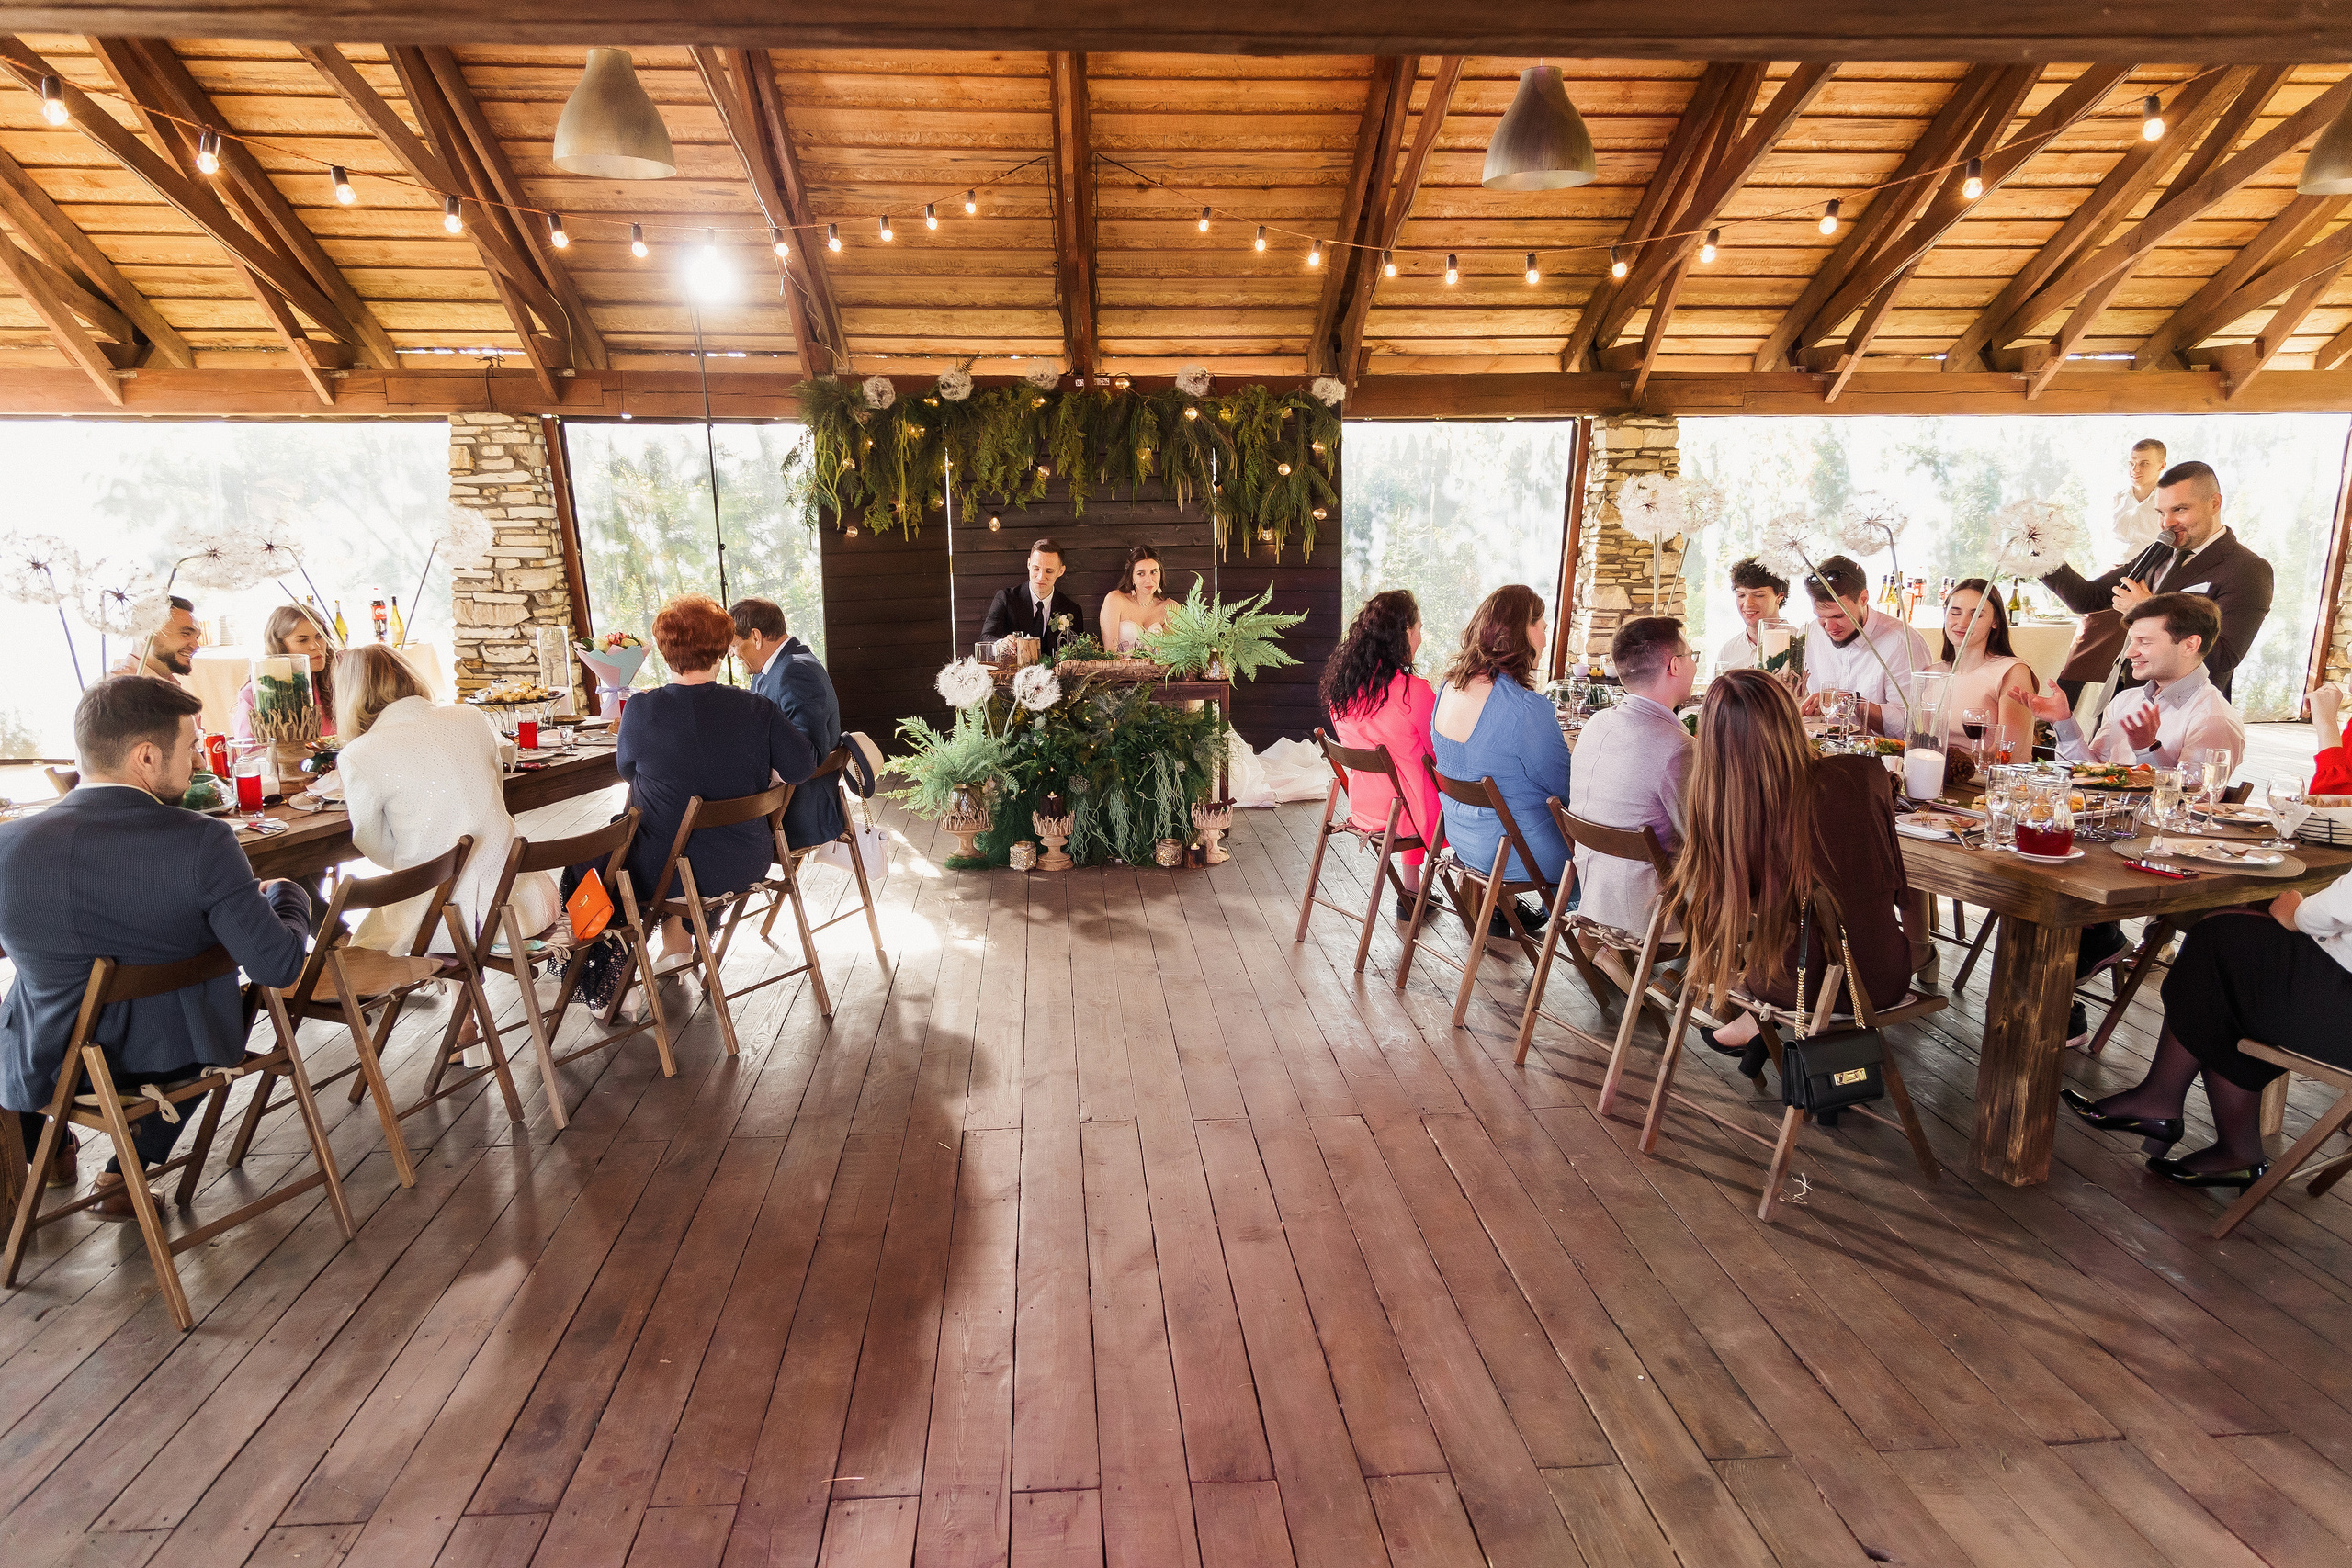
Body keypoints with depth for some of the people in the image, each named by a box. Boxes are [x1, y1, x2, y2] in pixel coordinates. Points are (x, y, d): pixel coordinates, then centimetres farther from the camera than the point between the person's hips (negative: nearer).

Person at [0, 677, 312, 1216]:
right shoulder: (203, 842, -25)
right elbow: (279, 966, -22)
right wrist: (285, 894, -4)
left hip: (49, 1071, 1)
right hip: (174, 1059, -1)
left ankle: (48, 1149, 53)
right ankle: (128, 1168, 34)